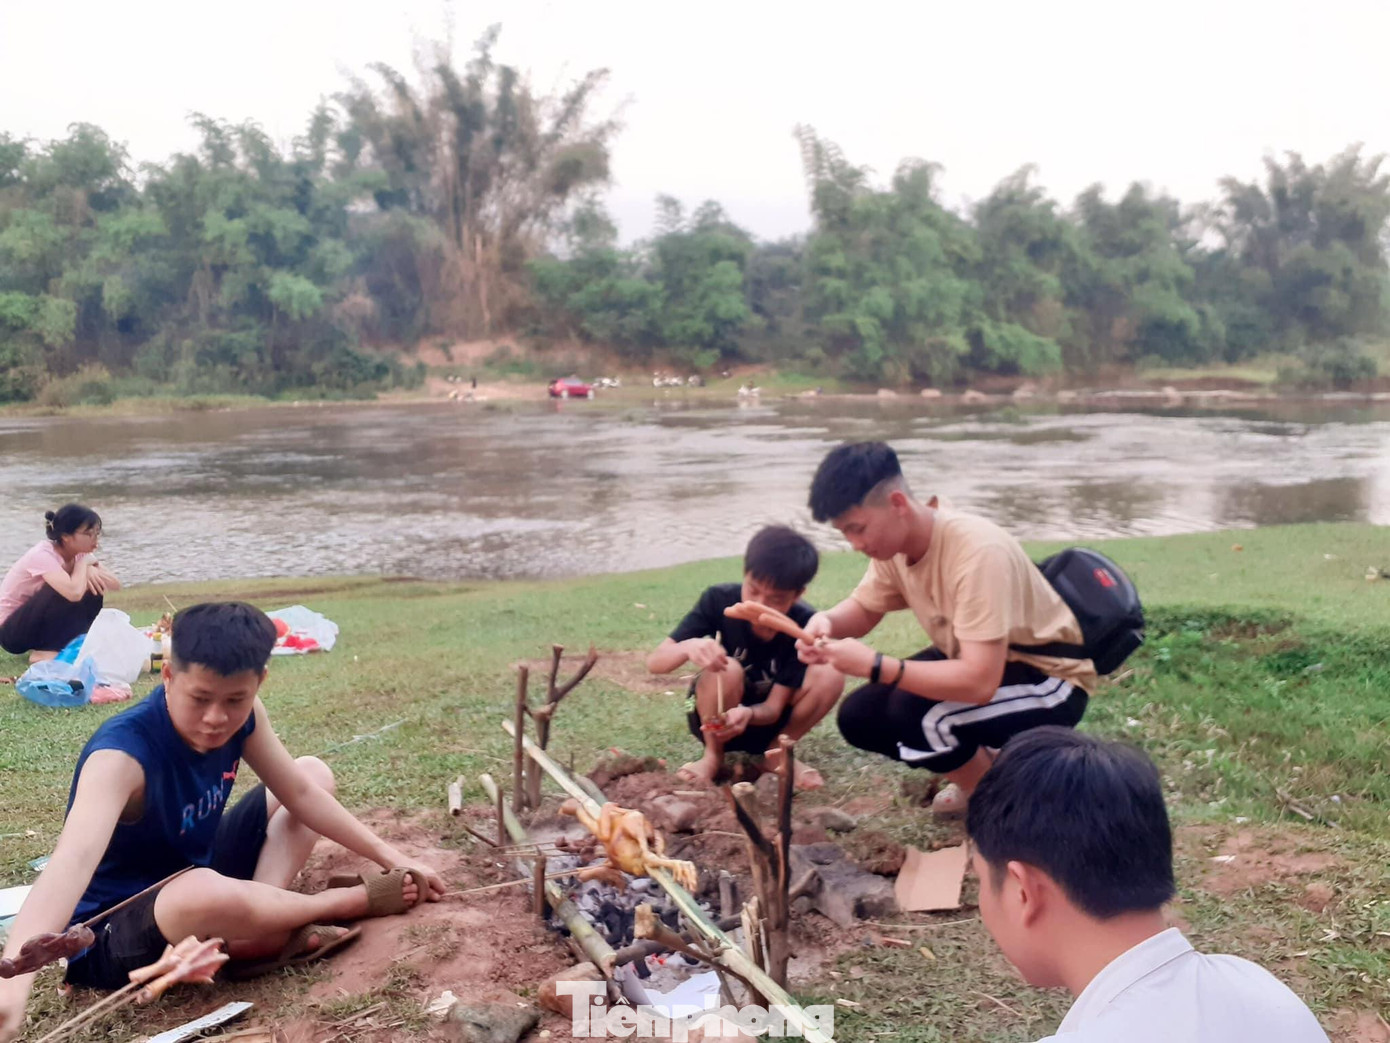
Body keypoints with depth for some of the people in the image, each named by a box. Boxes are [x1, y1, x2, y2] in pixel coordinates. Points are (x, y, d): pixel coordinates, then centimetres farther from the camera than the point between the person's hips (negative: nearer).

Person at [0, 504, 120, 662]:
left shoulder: (76, 553, -3)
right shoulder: (42, 555, -27)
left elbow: (116, 584, -7)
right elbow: (74, 593, -44)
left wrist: (90, 569, -26)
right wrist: (84, 563, -26)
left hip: (42, 628, 8)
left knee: (94, 589, -9)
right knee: (67, 592, -31)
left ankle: (68, 643, -4)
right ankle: (44, 650, -19)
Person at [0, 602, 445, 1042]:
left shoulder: (241, 714, -12)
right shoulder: (121, 754, -32)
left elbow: (301, 793, -3)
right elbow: (74, 860, -48)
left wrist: (390, 857, -6)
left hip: (194, 870, 8)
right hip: (112, 933, -8)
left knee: (314, 772, 7)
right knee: (204, 893, -42)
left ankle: (263, 929, -14)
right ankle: (352, 899, -13)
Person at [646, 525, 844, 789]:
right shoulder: (719, 599, -22)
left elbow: (774, 707, -20)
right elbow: (654, 662, -24)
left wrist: (748, 713, -44)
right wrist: (688, 647, -47)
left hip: (765, 718, 1)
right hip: (713, 718, -1)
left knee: (829, 675, -25)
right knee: (727, 670, -35)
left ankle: (777, 752, -2)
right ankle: (713, 755, -7)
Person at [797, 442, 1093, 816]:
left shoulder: (977, 552, -35)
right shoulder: (892, 541, -11)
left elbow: (979, 683, -39)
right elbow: (862, 609, 6)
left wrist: (874, 665, -42)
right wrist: (827, 622, -18)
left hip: (1051, 678, -8)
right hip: (977, 662, 8)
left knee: (915, 714, -31)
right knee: (859, 717, -3)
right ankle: (982, 771, 14)